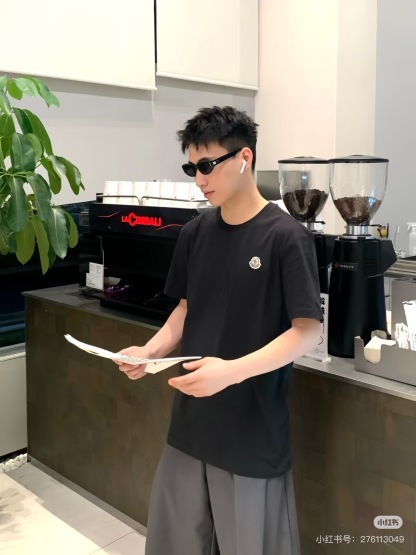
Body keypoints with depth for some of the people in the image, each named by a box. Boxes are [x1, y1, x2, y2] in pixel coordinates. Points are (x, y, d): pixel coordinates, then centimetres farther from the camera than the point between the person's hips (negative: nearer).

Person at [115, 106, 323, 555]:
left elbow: (308, 331, -16)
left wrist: (233, 370, -28)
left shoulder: (285, 236, -14)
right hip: (191, 417, 6)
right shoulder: (195, 233, 4)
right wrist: (150, 351, -5)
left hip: (252, 425, -5)